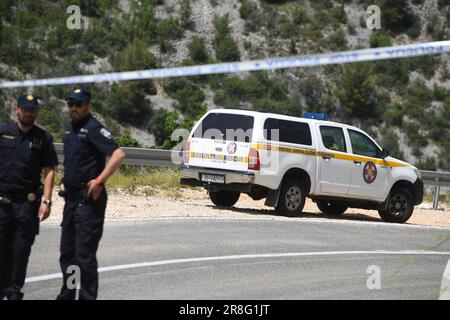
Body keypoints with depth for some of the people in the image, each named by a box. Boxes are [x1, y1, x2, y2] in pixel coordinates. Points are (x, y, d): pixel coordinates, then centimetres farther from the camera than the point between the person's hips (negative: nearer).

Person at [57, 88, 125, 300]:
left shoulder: (93, 128, -13)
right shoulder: (71, 128, 15)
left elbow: (118, 154, -24)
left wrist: (99, 181, -24)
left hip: (88, 201, -9)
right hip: (72, 199, 9)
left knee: (84, 255, -7)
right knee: (67, 253, 15)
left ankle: (87, 297, -2)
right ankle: (67, 295, 24)